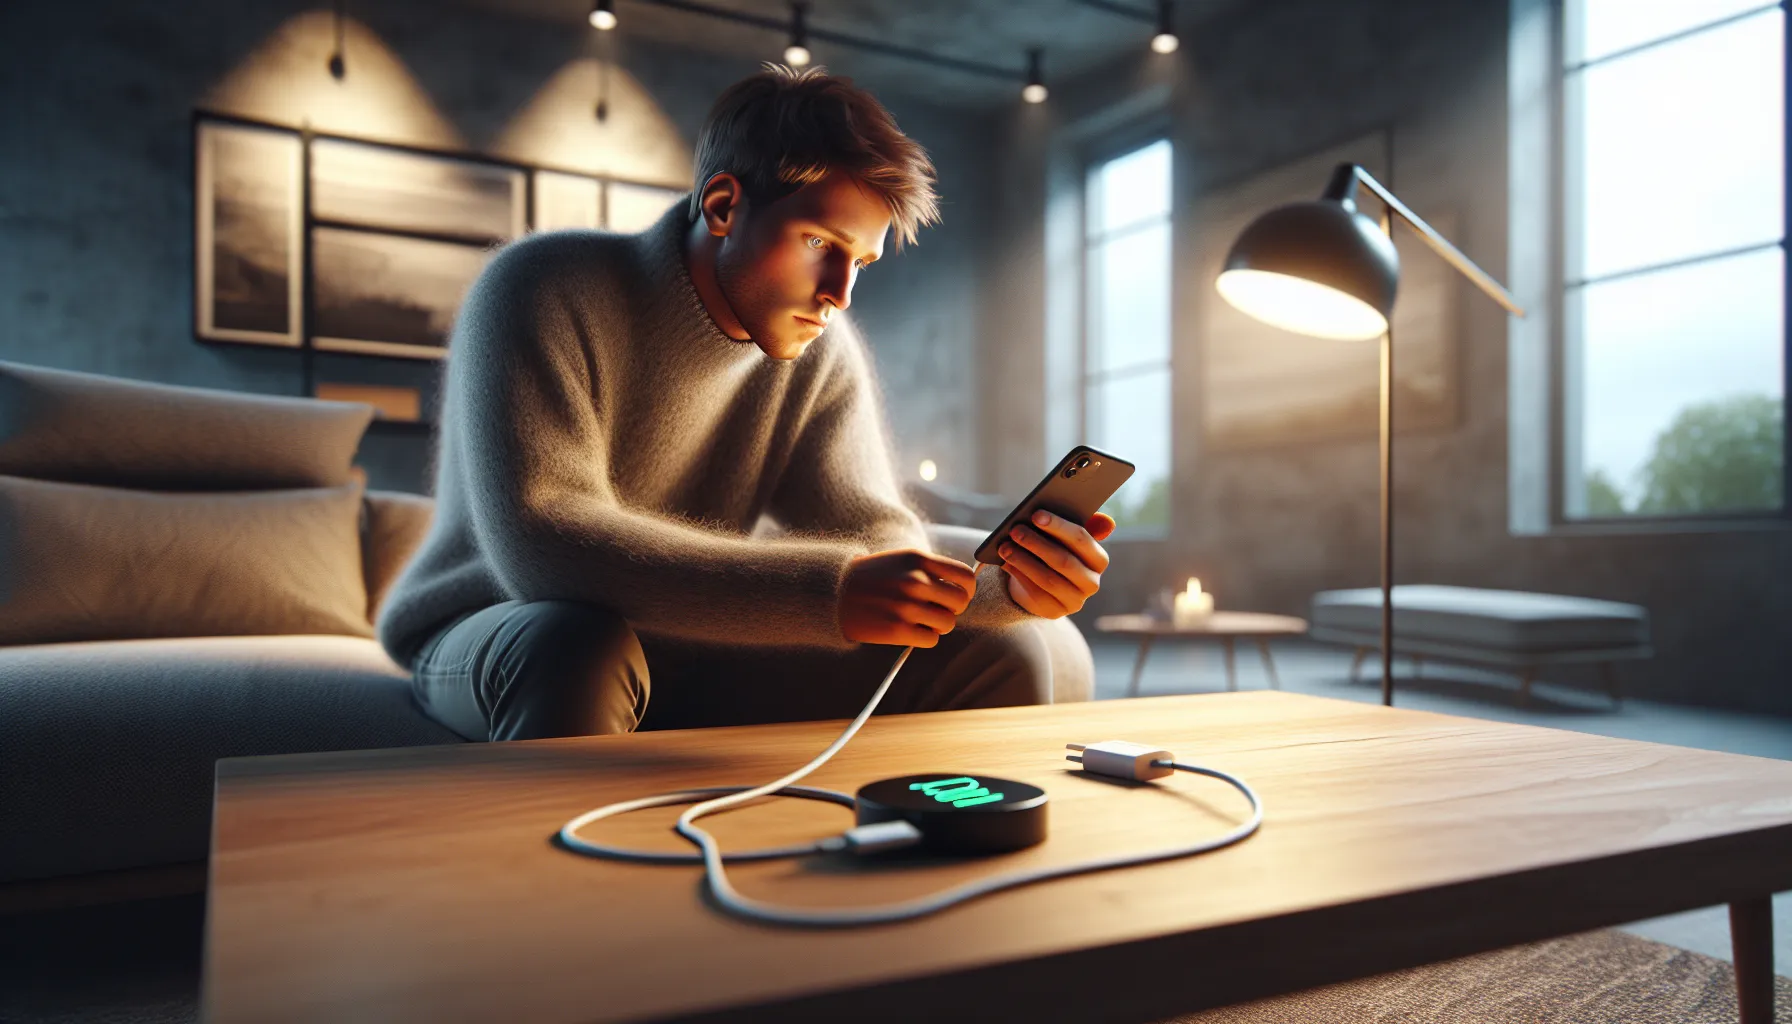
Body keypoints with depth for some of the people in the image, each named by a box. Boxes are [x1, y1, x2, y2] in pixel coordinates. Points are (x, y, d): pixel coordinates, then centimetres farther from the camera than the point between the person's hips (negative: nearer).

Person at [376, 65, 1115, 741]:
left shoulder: (822, 356, -4)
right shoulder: (545, 292, -20)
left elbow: (875, 538, -10)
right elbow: (541, 544, -34)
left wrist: (1001, 582, -32)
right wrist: (829, 592, -41)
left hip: (685, 656, 4)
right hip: (491, 642, -3)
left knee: (995, 655, -10)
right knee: (579, 648, -41)